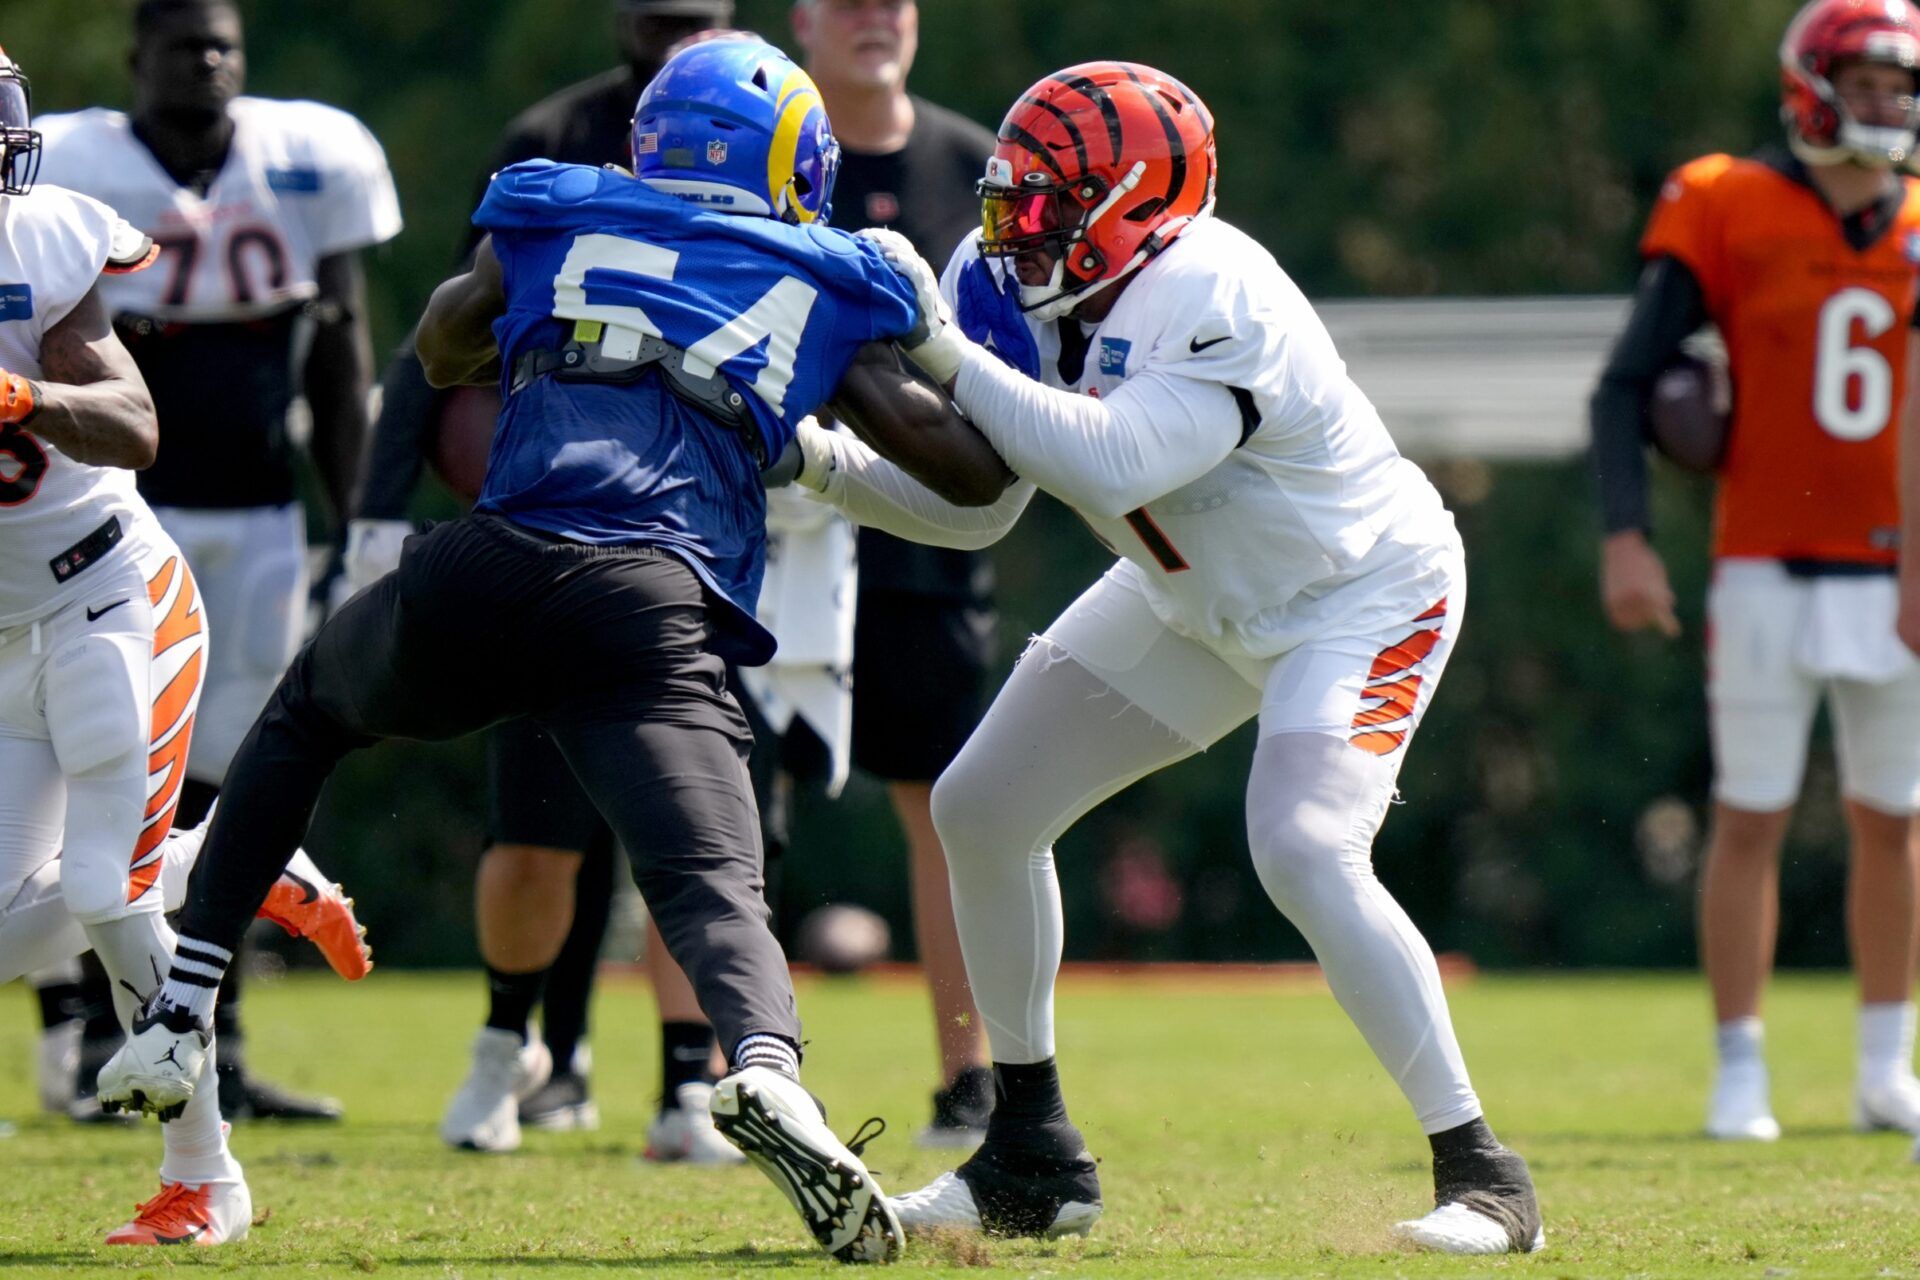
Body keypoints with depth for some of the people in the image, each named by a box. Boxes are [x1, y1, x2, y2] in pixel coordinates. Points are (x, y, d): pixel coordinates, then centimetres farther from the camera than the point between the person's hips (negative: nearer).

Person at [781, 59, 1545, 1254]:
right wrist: (824, 461, -18)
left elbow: (1110, 469, -47)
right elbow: (970, 510, -3)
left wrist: (946, 354, -44)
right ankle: (1034, 1157, 19)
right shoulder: (1034, 299, -9)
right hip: (1202, 605, 9)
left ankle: (1481, 1174, -18)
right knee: (980, 809, 6)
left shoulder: (1213, 305, -34)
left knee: (1304, 852, -29)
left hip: (1366, 595, -9)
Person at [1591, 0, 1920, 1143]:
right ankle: (1740, 1073, 7)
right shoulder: (1728, 213, -5)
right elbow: (1627, 384, -4)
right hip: (1769, 575, -3)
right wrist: (1625, 536, -14)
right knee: (1752, 820, -1)